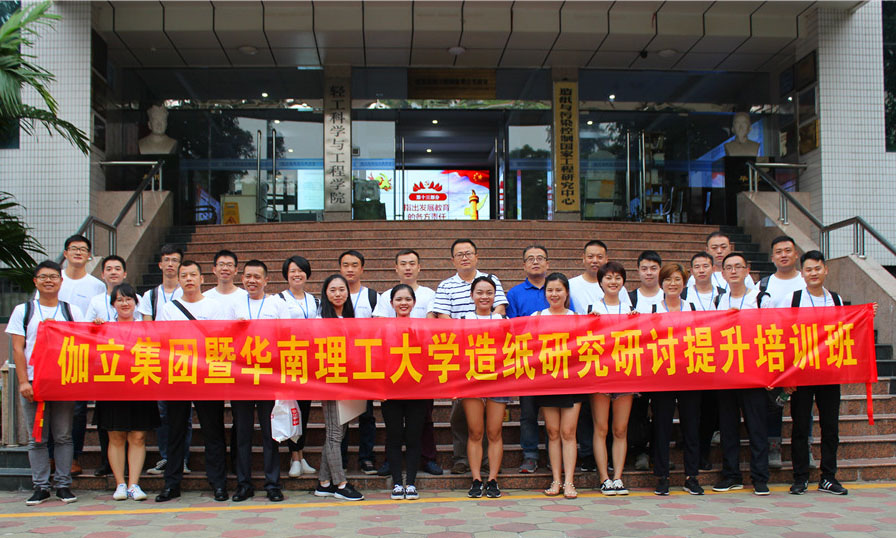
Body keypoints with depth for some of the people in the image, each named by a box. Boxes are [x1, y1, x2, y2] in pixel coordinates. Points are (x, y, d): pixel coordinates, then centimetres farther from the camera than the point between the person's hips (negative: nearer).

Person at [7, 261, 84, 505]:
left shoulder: (72, 311, 10)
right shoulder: (23, 311, 8)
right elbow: (18, 349, 2)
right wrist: (23, 382, -7)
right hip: (33, 382, 0)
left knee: (63, 436, 1)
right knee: (37, 438, 2)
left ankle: (63, 485, 8)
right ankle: (40, 486, 9)